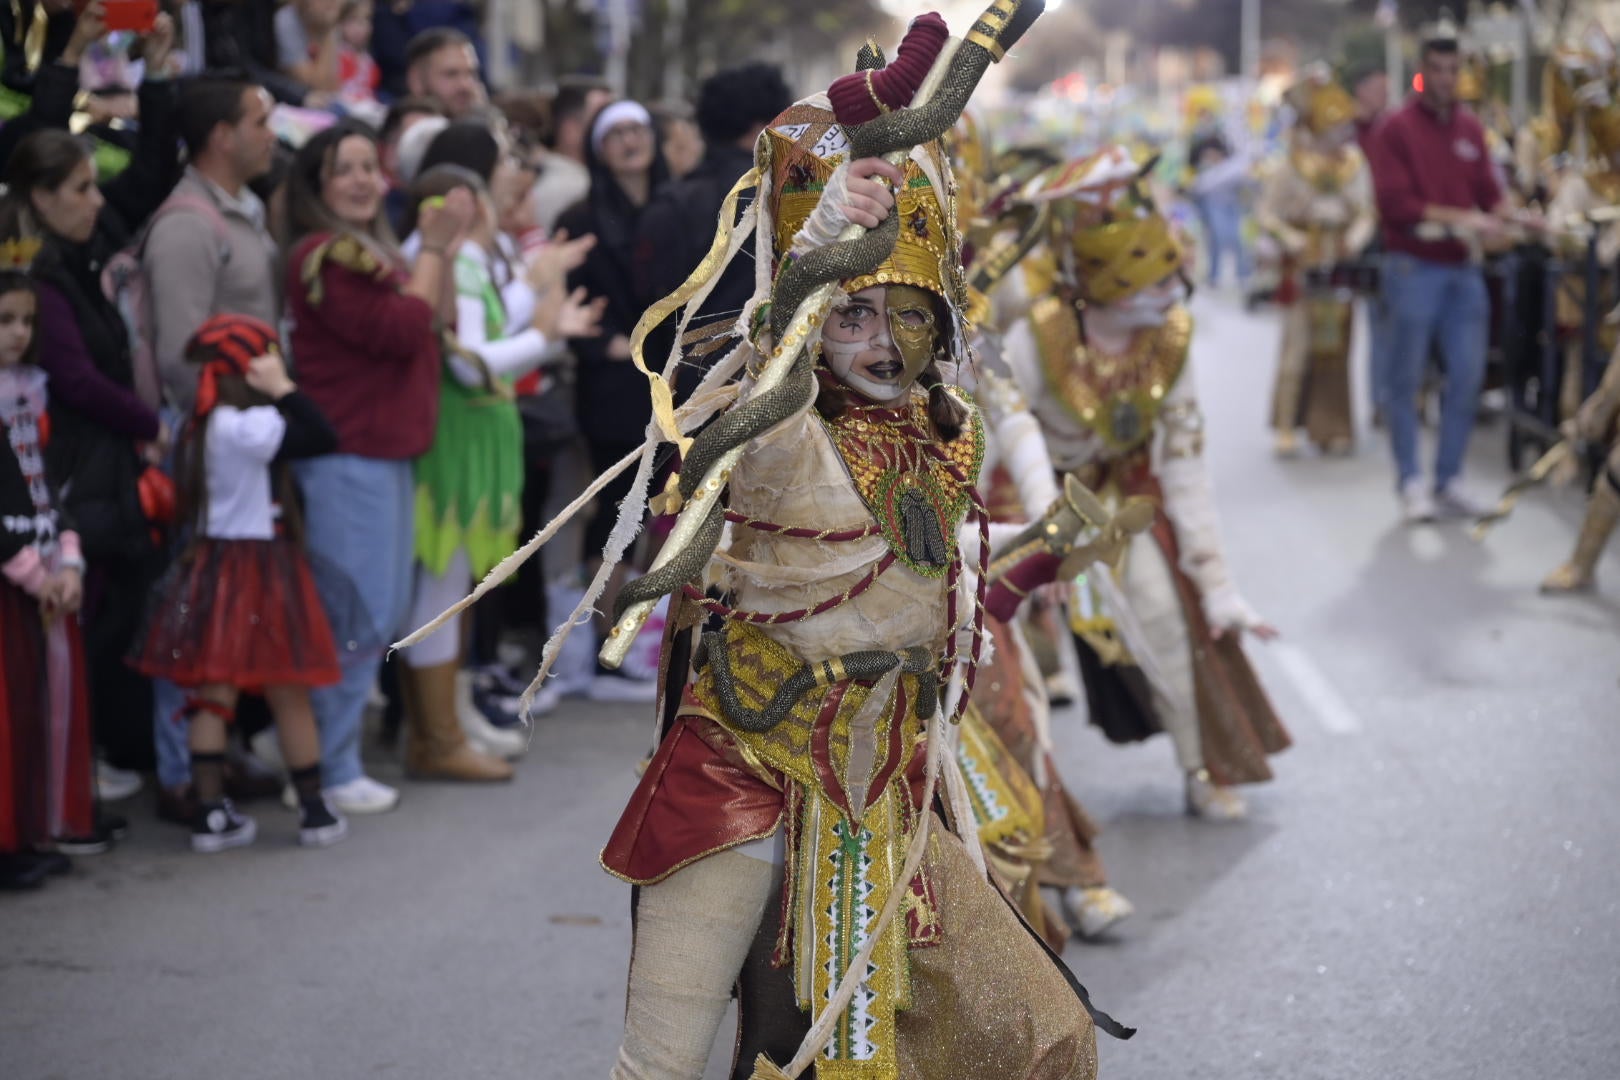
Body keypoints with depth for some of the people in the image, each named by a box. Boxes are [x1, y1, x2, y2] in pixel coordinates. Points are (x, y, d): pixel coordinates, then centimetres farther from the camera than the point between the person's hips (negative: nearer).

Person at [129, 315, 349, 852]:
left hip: (212, 561, 7)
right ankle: (315, 812, 14)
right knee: (290, 693, 4)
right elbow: (324, 439, -23)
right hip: (259, 569, -7)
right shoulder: (250, 426, -17)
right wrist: (283, 388, -13)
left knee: (212, 695, 5)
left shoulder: (204, 425, 8)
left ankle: (211, 814, 6)